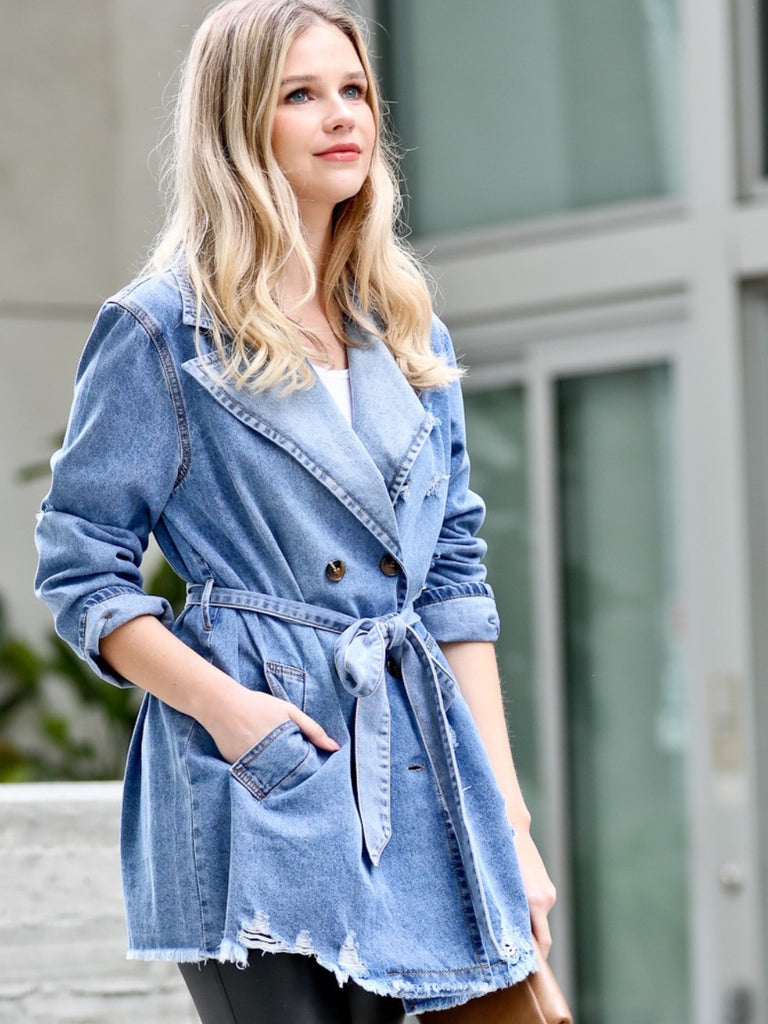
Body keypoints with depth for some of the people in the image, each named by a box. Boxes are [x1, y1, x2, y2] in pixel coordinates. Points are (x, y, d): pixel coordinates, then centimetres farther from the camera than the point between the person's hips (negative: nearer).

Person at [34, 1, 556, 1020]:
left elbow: (457, 581, 16)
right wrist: (220, 702, -16)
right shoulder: (160, 332, -1)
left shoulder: (413, 336, 16)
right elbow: (80, 572, -1)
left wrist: (510, 821, 10)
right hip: (253, 803, -5)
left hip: (411, 776, 5)